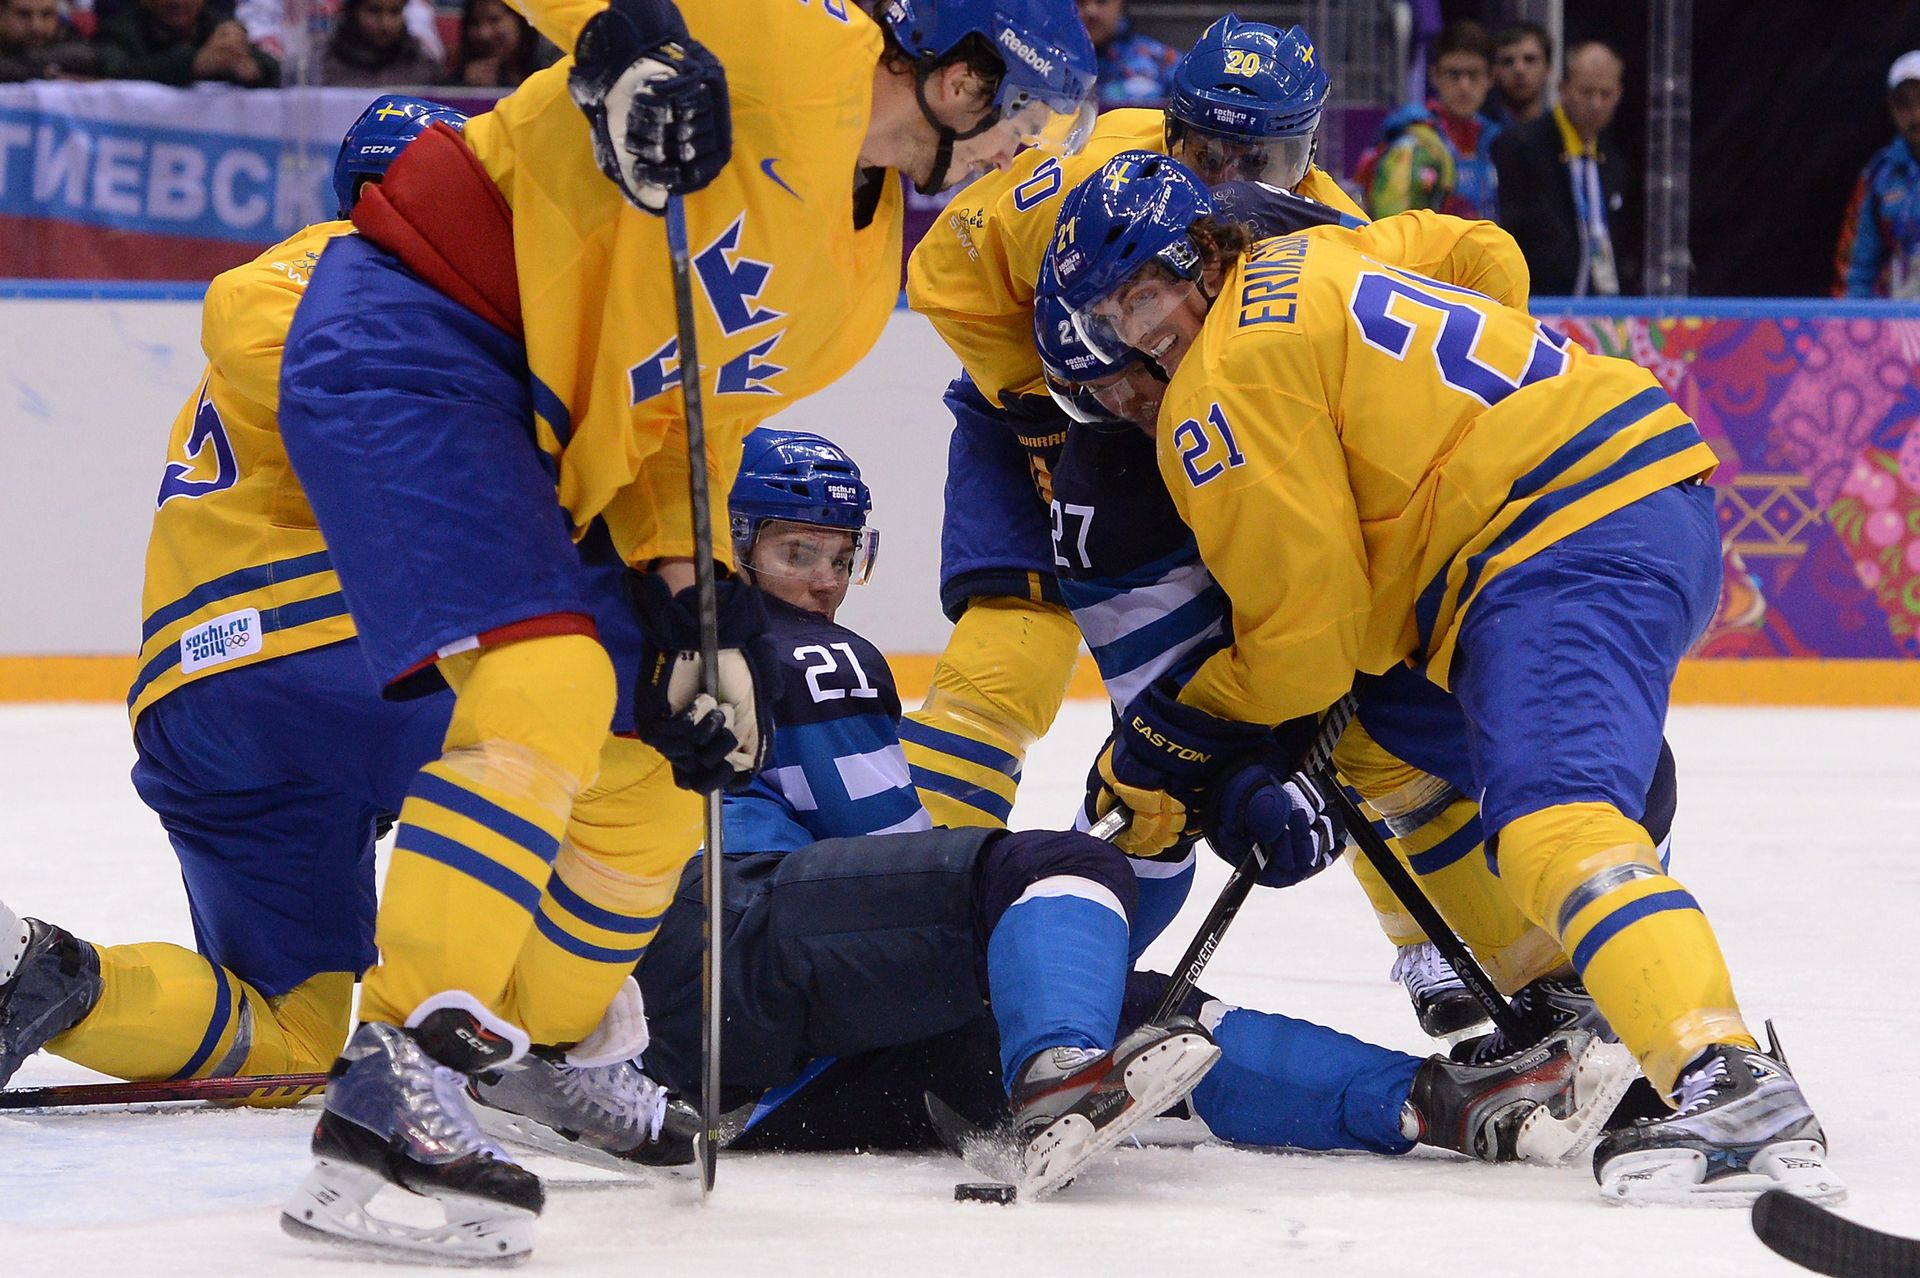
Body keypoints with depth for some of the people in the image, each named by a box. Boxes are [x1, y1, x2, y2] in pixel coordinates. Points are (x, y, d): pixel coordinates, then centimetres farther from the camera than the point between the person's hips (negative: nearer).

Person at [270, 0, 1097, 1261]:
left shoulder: (865, 267, 15)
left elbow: (684, 410, 15)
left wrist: (690, 588, 2)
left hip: (534, 430, 10)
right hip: (404, 341, -10)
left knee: (656, 760, 13)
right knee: (550, 683, -26)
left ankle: (540, 1058, 29)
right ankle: (396, 1075, -29)